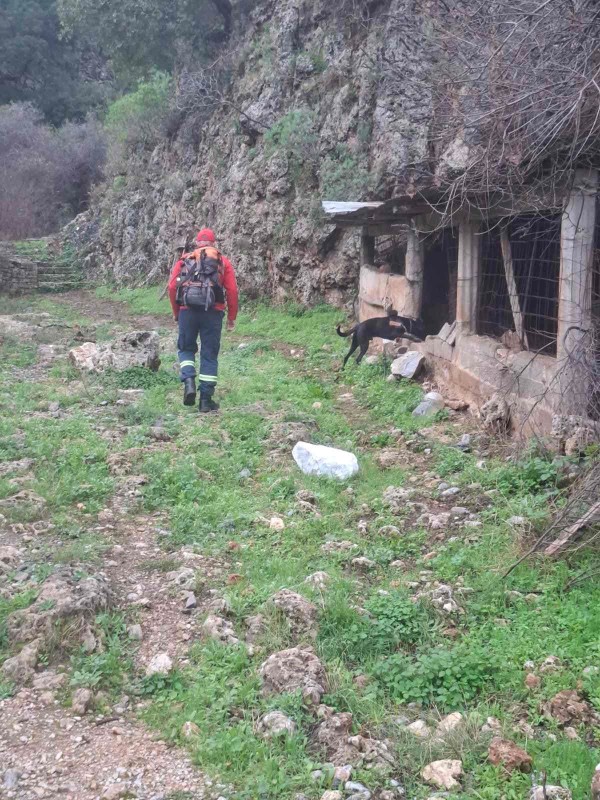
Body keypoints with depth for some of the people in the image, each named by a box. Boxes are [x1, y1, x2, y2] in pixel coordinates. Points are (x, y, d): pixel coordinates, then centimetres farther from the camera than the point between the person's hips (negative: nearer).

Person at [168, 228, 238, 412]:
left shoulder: (184, 260, 14)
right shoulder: (223, 262, 13)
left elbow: (172, 287, 4)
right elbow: (232, 290, 3)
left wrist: (176, 312, 16)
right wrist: (231, 318, 11)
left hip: (187, 311, 1)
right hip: (213, 312, 0)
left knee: (186, 349, 18)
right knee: (209, 355, 7)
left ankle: (189, 381, -8)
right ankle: (206, 400, 7)